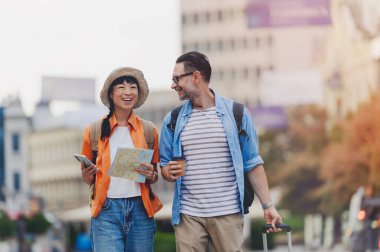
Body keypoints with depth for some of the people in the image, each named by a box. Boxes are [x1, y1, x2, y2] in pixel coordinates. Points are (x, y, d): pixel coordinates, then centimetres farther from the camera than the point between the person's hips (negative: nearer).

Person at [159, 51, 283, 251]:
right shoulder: (173, 120, 9)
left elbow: (252, 164, 5)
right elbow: (164, 164, 14)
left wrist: (268, 206, 1)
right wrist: (169, 172, -10)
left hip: (228, 214, -1)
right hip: (188, 216, 2)